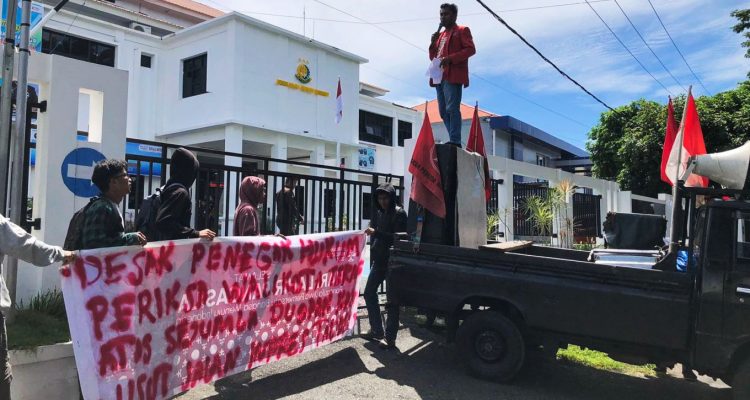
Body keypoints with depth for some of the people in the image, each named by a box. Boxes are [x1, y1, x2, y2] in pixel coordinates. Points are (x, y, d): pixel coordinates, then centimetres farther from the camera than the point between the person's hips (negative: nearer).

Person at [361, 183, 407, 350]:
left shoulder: (399, 214, -10)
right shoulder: (379, 213, 11)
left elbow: (399, 238, -20)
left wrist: (376, 233, -24)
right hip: (379, 260, 8)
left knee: (391, 300, -2)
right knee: (369, 293, 11)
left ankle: (390, 338, 5)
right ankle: (376, 331, 24)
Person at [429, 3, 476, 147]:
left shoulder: (462, 30, 7)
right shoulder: (440, 35, 27)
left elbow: (471, 49, -7)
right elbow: (432, 57, 25)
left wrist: (450, 58, -17)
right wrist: (433, 43, 6)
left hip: (452, 76, -7)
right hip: (439, 77, 8)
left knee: (452, 109, -15)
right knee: (443, 111, 3)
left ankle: (455, 141, -17)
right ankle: (454, 140, 7)